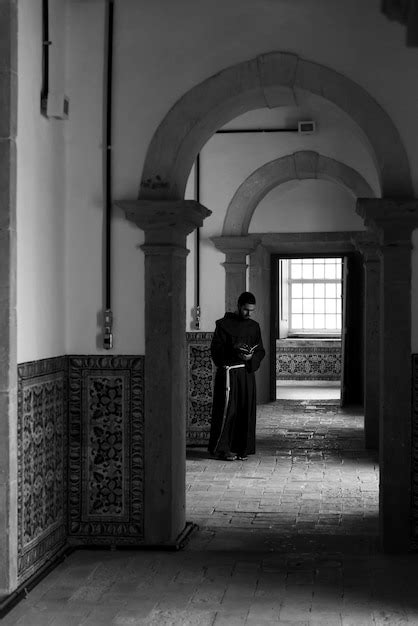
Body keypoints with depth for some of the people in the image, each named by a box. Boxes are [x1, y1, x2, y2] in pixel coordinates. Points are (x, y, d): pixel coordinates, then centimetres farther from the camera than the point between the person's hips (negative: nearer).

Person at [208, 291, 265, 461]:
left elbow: (260, 351, 13)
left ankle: (242, 448, 11)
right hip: (228, 372, -5)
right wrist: (234, 353, -21)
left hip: (247, 372, 5)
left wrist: (252, 357, -9)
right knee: (227, 409, -7)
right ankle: (221, 449, 0)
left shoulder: (254, 326, 13)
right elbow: (216, 350, -6)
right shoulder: (224, 324, -2)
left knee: (246, 410, 4)